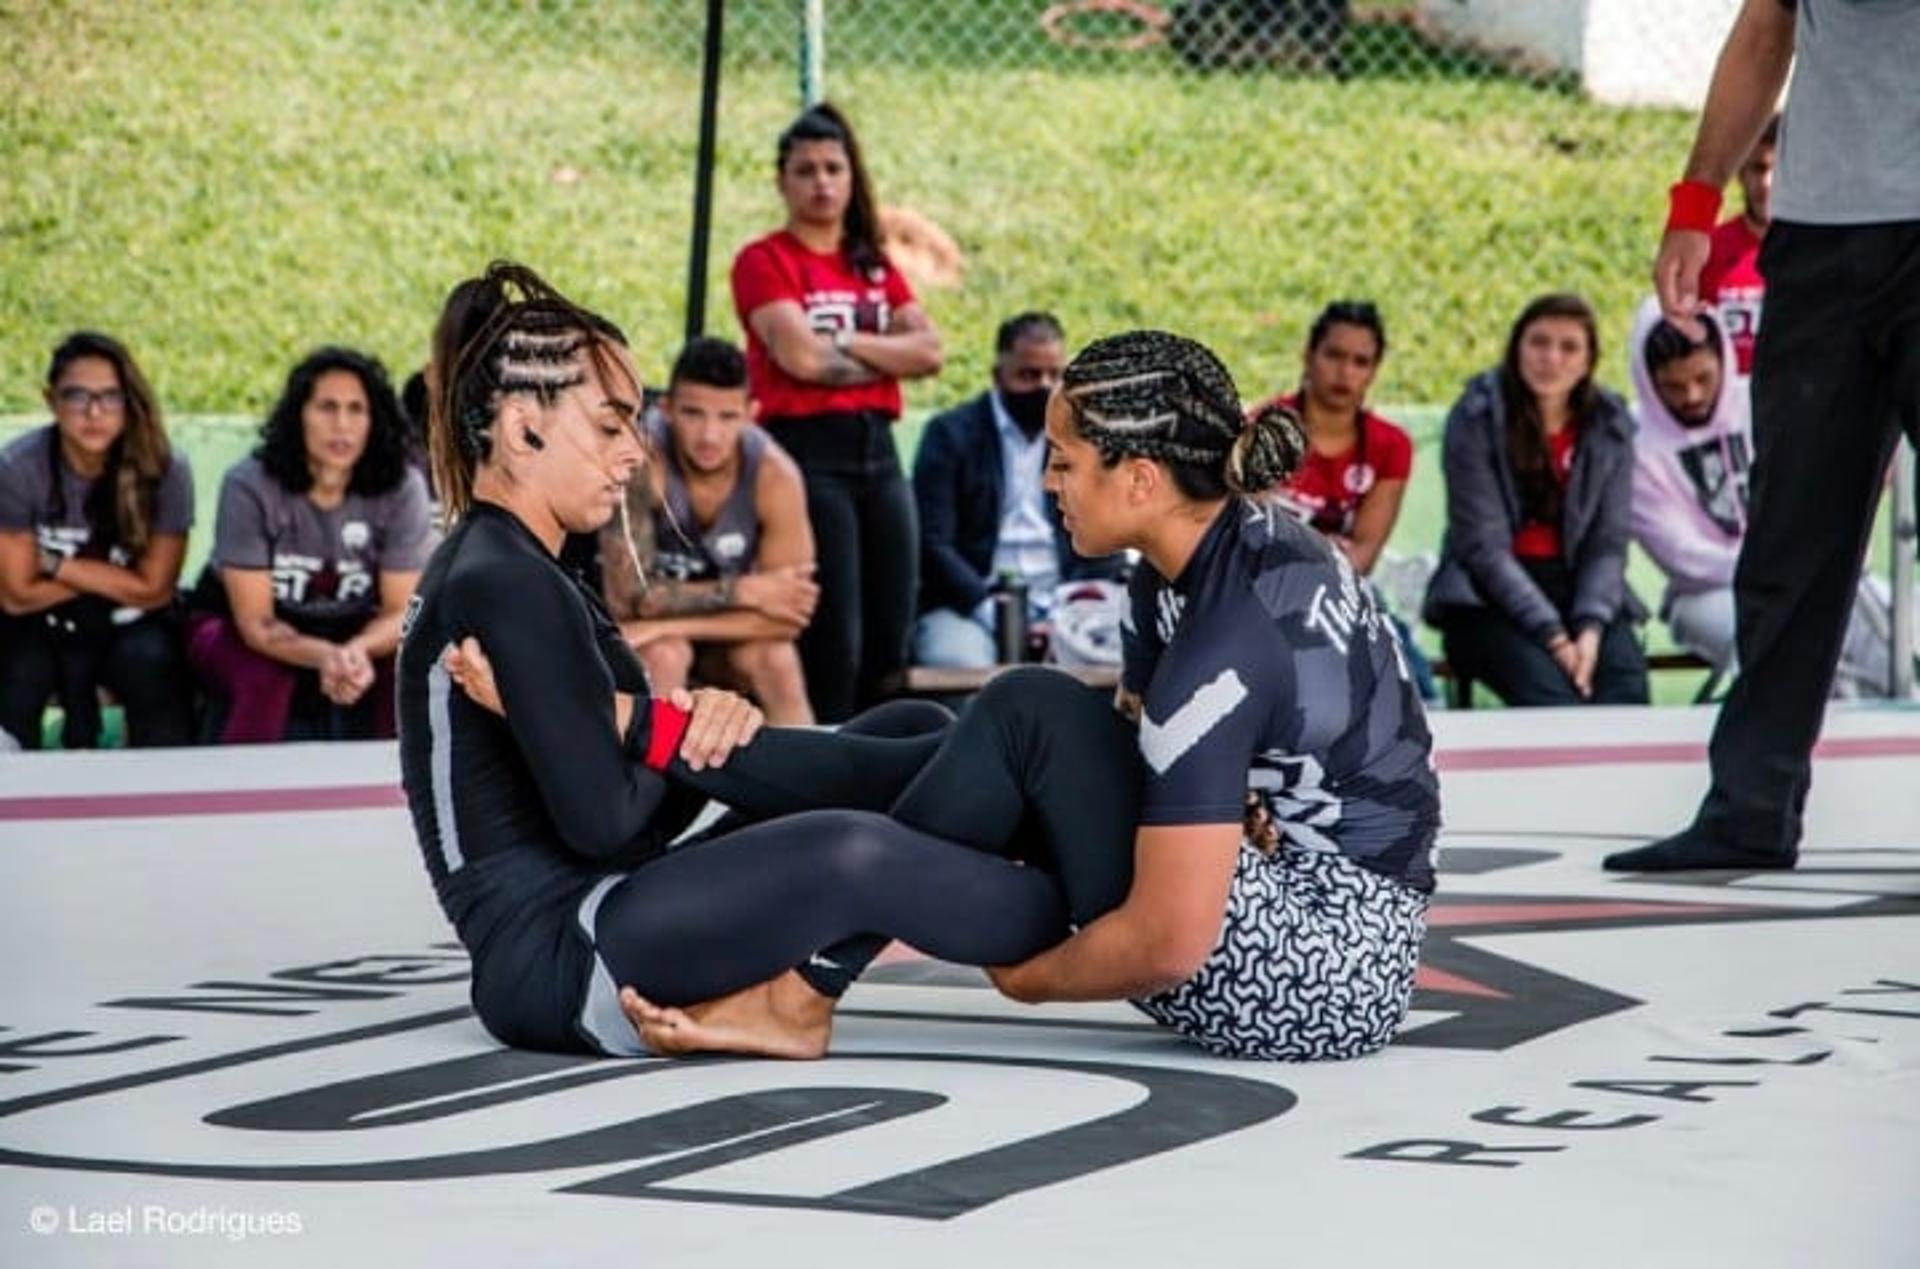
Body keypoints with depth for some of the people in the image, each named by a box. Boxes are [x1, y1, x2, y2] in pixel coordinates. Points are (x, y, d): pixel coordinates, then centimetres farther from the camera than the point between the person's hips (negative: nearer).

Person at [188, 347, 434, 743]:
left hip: (356, 633, 2)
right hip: (234, 631, -2)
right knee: (266, 679, -35)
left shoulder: (401, 489, -18)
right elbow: (255, 621, -23)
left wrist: (356, 651, -39)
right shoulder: (249, 486, -23)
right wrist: (325, 657, -43)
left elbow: (402, 612, -15)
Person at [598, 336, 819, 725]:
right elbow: (626, 597, -30)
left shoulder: (775, 474, -23)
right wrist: (745, 591, -29)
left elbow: (785, 617, -24)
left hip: (724, 627, 2)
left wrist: (667, 627, -32)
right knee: (663, 656, -33)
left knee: (775, 660, -26)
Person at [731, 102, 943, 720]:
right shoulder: (765, 261, -1)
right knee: (833, 645, -9)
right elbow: (800, 355, -14)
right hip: (807, 448, -6)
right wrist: (887, 355, 0)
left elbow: (929, 351, 4)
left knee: (888, 644, 4)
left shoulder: (876, 267, 18)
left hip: (876, 449, 6)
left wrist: (844, 346, -6)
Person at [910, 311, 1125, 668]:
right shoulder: (950, 434, 5)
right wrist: (989, 612, -18)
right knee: (958, 666, -35)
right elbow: (932, 544, -4)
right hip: (969, 603, -2)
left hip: (1063, 607, 2)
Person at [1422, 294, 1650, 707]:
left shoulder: (1610, 426, 7)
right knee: (1546, 685, -34)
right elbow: (1483, 545, -10)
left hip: (1576, 588, 3)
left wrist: (1590, 629, -16)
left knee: (1626, 680, -29)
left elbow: (1608, 544, 3)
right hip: (1485, 599, -3)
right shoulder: (1476, 420, -4)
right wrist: (1553, 637, -19)